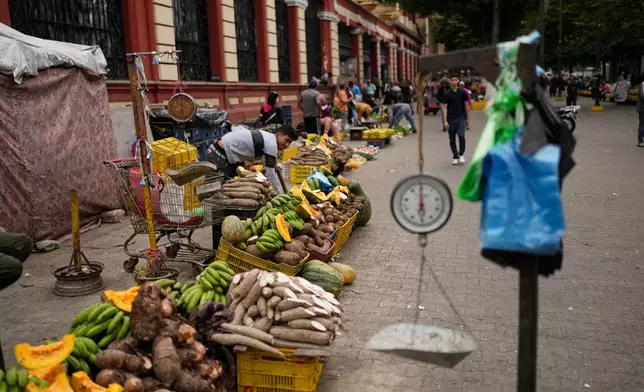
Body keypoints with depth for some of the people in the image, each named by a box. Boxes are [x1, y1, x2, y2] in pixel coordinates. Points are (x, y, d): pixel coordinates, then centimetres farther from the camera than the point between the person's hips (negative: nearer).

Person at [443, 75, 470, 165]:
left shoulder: (462, 92, 1)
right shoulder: (447, 93, -1)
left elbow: (466, 105, 7)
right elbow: (445, 108, -2)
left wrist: (467, 118, 7)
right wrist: (445, 121, -10)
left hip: (461, 118, -1)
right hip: (451, 119, 1)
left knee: (461, 136, -18)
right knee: (452, 139, 6)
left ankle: (461, 154, 3)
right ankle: (455, 157, 21)